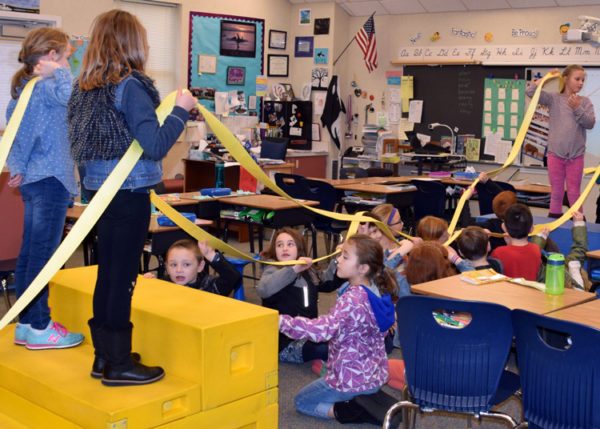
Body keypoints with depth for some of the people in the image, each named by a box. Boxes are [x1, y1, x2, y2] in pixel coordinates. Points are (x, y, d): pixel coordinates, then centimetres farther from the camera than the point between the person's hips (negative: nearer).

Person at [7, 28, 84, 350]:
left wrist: (17, 167, 12)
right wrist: (58, 71, -19)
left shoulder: (23, 87, 15)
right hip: (50, 179, -10)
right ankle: (39, 328, 2)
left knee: (29, 254, 12)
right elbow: (70, 95, -34)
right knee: (42, 256, -5)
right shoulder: (46, 86, -13)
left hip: (32, 179, 10)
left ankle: (26, 323, 19)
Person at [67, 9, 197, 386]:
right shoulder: (131, 86, -16)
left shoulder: (87, 87, 8)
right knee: (123, 277, -1)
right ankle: (119, 364, 9)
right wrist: (181, 110, -11)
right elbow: (155, 146, -20)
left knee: (108, 272, 15)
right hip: (129, 193, -8)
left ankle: (104, 356, 25)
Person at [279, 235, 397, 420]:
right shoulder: (378, 291, -3)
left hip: (351, 378, -8)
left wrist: (282, 322, -46)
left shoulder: (352, 299, -28)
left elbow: (325, 329, -42)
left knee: (302, 402, 15)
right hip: (376, 375, 8)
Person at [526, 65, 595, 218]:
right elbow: (530, 91, -8)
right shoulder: (554, 98, -1)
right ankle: (554, 217, 19)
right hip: (555, 153, 0)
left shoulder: (585, 102, 3)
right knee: (556, 190, 9)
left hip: (576, 155, 1)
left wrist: (577, 109, -15)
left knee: (574, 191, 6)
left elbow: (590, 123, -5)